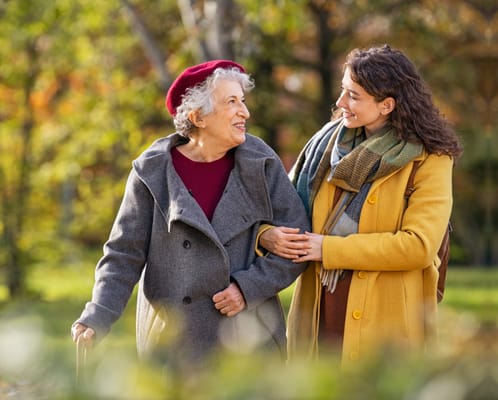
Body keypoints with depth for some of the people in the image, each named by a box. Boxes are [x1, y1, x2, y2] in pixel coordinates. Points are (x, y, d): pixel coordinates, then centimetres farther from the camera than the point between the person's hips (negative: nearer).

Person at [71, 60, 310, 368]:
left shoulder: (260, 163, 0)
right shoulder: (154, 172, -3)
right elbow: (124, 255, -4)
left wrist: (248, 287, -11)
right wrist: (96, 319, -17)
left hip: (249, 343, 1)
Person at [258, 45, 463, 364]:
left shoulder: (428, 160, -6)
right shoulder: (330, 141, 10)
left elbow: (419, 245, -16)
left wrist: (330, 249, -15)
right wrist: (267, 234, -8)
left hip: (385, 320, -4)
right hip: (319, 311, 5)